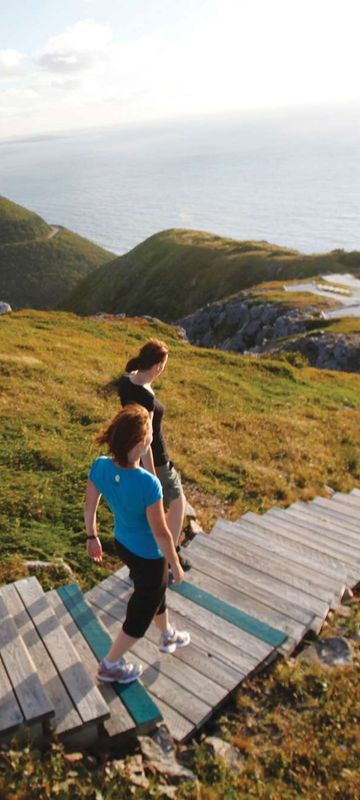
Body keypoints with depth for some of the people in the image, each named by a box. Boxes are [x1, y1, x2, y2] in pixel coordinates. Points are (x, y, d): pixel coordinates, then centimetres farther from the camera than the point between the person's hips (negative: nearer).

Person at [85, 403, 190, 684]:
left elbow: (89, 508, -4)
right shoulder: (148, 484, -37)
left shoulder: (99, 466, -20)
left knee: (156, 592, 32)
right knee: (142, 611, 21)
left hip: (122, 544, 7)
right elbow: (161, 534, -26)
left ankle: (168, 636, 58)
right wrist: (176, 565, -9)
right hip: (148, 555, -7)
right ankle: (110, 665, 39)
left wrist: (92, 537, 14)